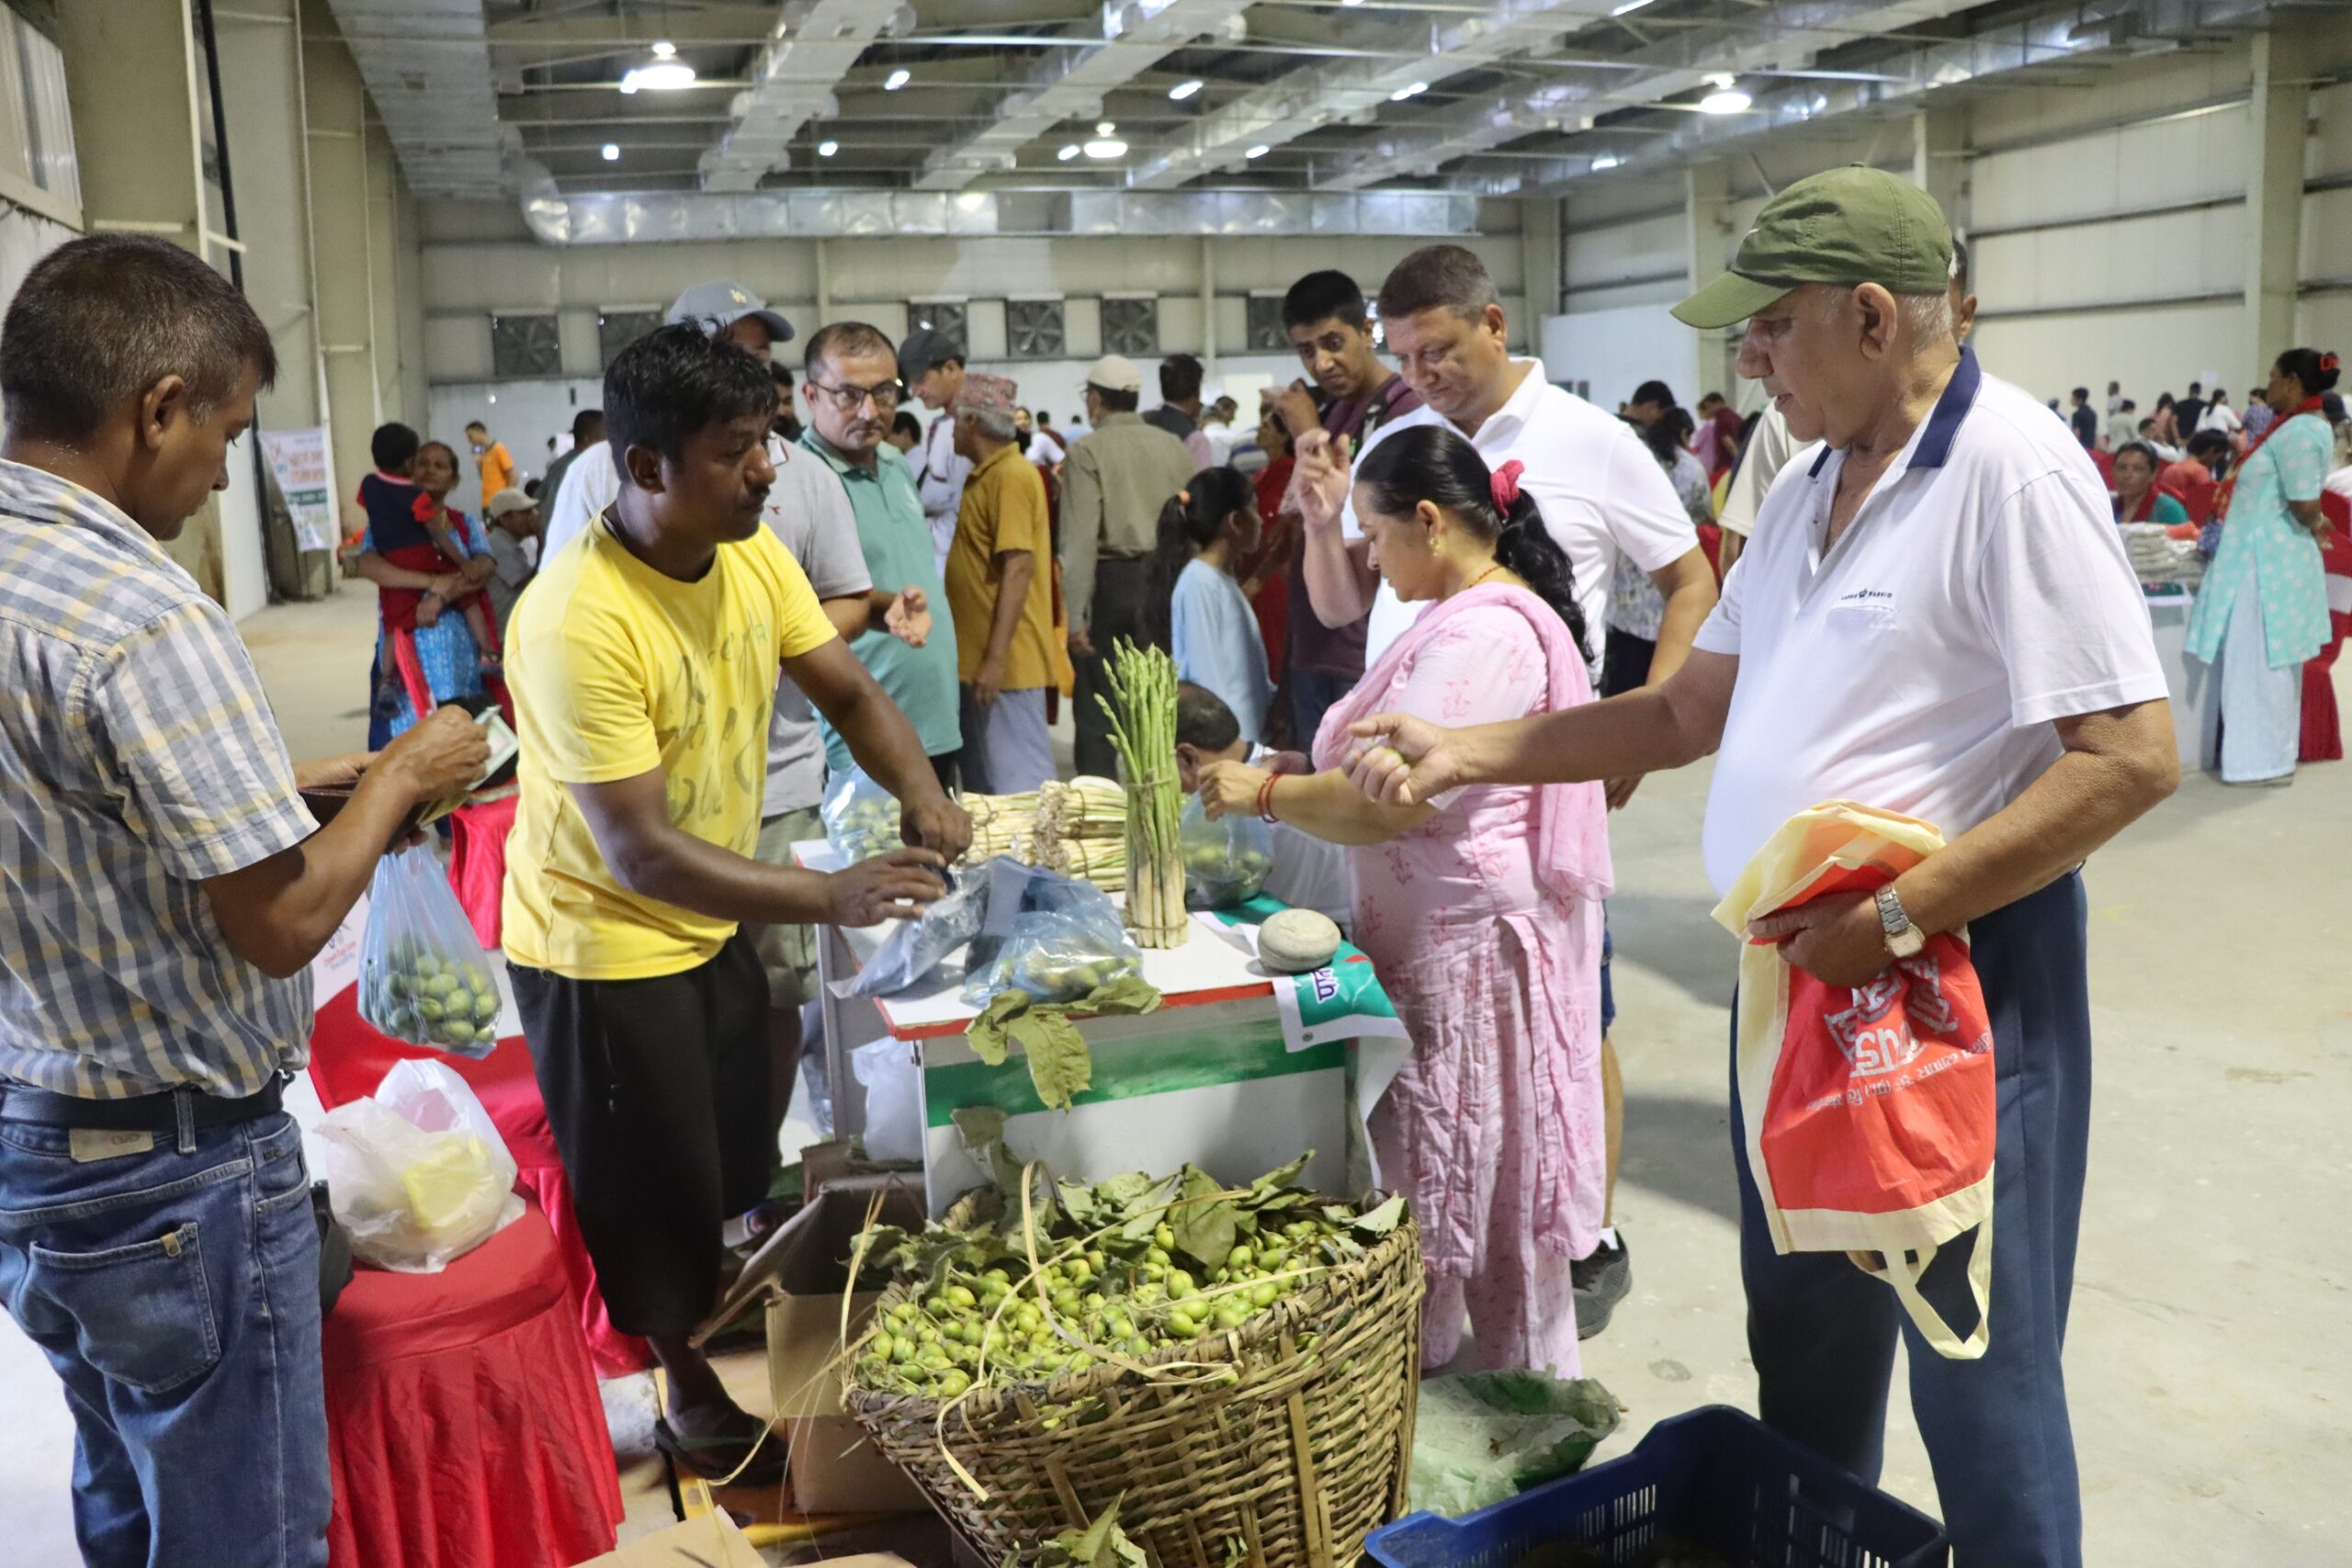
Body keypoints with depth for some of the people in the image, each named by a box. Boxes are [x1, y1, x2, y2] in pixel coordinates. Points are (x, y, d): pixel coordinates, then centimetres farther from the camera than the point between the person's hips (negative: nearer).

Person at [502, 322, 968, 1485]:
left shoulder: (753, 553, -8)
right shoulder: (580, 622, -31)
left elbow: (848, 692, -1)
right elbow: (639, 853, -32)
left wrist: (920, 790, -21)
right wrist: (830, 897, -37)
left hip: (711, 921, 7)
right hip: (603, 947, -7)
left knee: (737, 1168, 22)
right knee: (655, 1194, 11)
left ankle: (714, 1330, 46)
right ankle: (692, 1400, 33)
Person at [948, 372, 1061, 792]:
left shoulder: (1012, 476, -13)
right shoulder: (985, 476, 15)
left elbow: (1018, 570, -20)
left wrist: (995, 659, -23)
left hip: (1006, 662, -10)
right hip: (977, 657, 10)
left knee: (1017, 782, -4)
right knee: (982, 782, 15)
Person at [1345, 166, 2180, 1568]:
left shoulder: (2010, 471, -15)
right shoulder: (1809, 490, 11)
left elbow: (2133, 757, -20)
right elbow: (1691, 712, 13)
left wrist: (1896, 914, -23)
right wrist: (1460, 755, 7)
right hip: (1801, 969, 8)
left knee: (1977, 1375, 6)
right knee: (1804, 1345, 21)